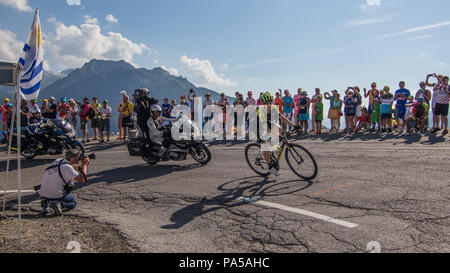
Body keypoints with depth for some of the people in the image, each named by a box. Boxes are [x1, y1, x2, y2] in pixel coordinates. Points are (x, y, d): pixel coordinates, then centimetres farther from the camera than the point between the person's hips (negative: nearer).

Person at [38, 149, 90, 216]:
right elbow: (82, 180, -19)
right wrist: (84, 164, -10)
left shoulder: (58, 161, 5)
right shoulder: (67, 167, -19)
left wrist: (82, 165, 12)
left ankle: (46, 204, 15)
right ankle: (59, 204, -11)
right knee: (73, 203, 19)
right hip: (56, 195, -6)